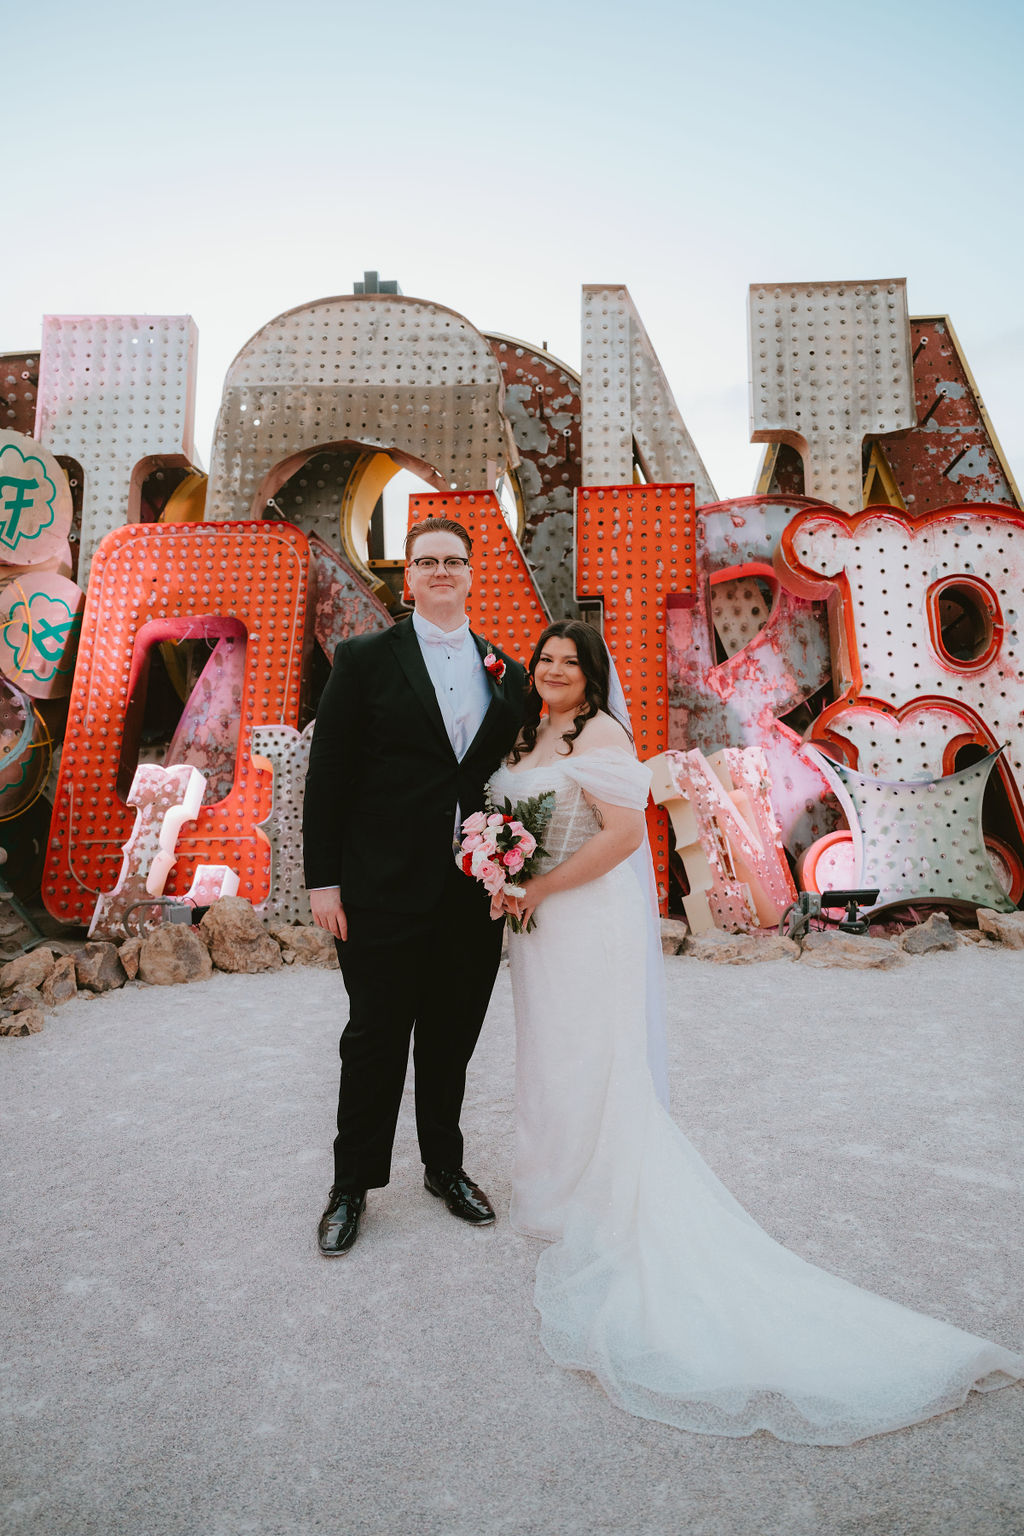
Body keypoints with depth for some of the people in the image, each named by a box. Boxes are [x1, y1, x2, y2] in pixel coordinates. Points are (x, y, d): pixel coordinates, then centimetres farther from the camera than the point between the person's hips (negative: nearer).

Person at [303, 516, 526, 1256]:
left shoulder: (508, 673, 9)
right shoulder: (365, 659, -2)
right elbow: (328, 773, -4)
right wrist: (323, 880, -8)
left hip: (475, 892, 3)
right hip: (384, 891, -3)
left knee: (452, 1041, 16)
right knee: (376, 1040, 9)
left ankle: (446, 1167, 38)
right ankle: (353, 1185, 30)